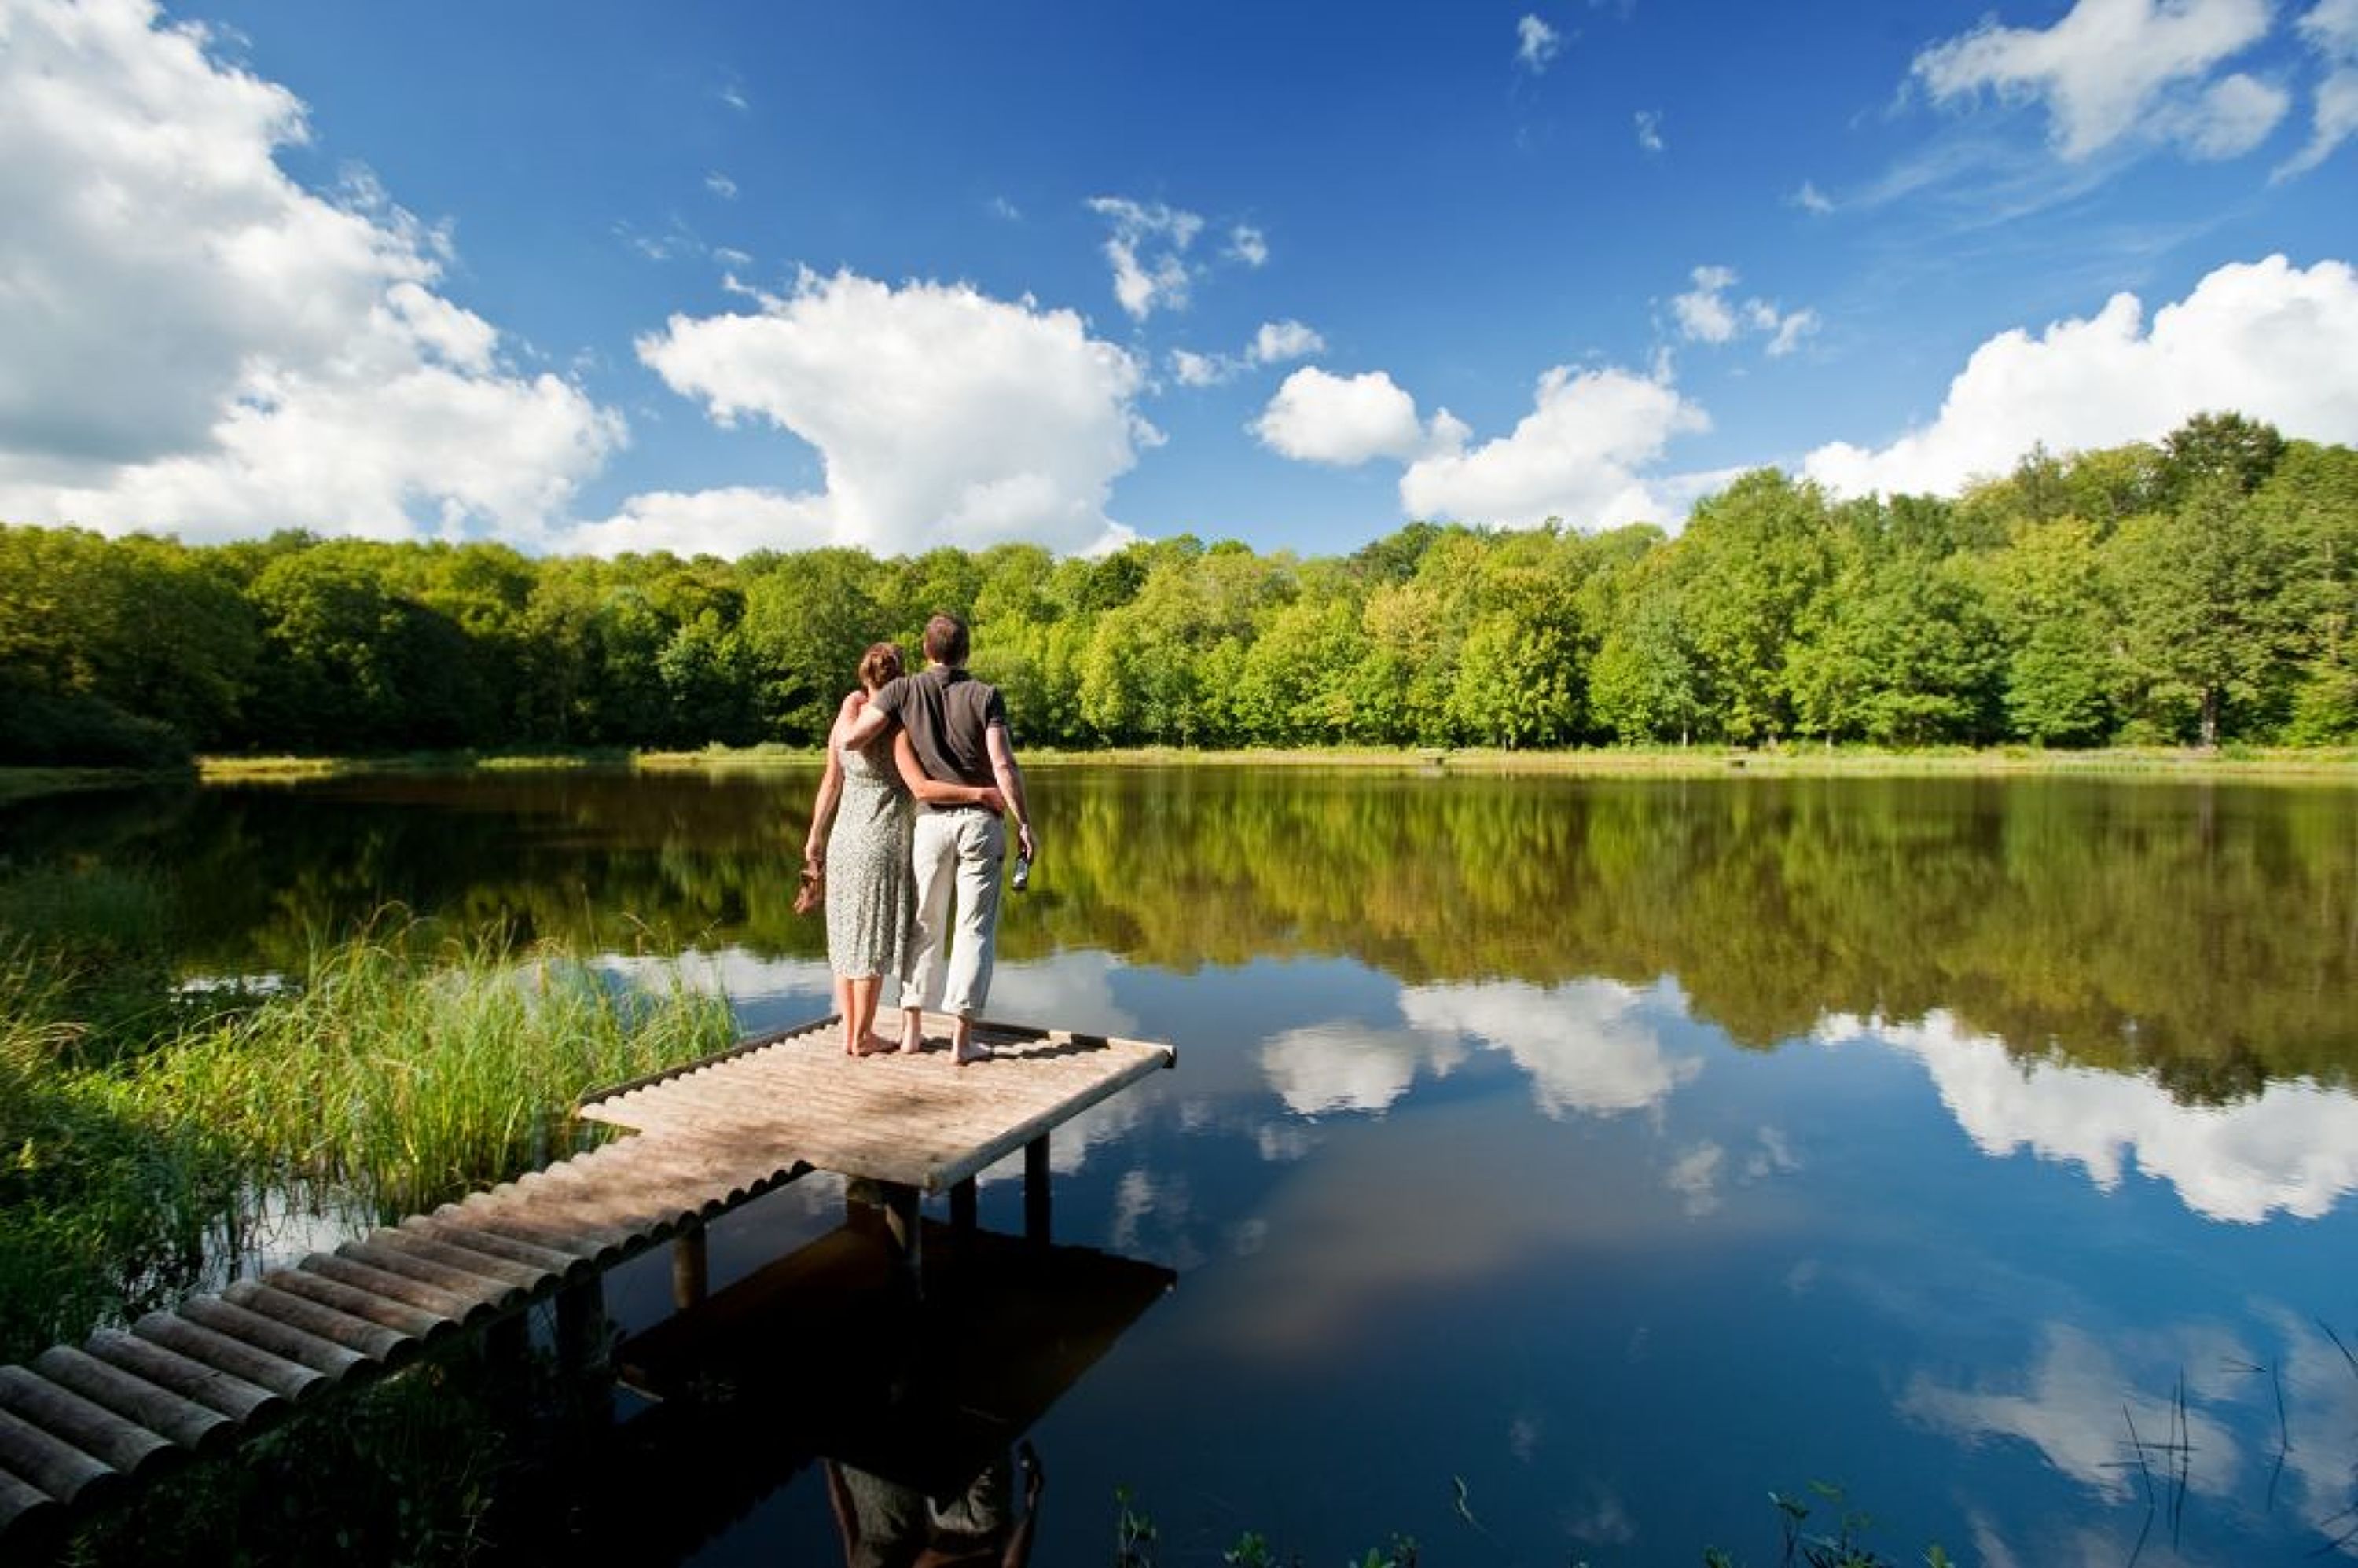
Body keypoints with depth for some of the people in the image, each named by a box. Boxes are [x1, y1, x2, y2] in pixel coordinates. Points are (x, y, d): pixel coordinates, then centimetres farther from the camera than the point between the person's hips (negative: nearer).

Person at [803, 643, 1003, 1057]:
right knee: (873, 939, 3)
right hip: (881, 841, -6)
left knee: (847, 934, 13)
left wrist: (815, 837, 17)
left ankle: (848, 1031, 22)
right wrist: (978, 794, -17)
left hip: (843, 838, 7)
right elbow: (922, 788, -23)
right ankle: (863, 1038, 11)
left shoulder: (845, 720, 4)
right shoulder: (895, 727, -15)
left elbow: (830, 783, 9)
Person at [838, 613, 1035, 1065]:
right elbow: (1004, 765, -13)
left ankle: (912, 1029, 18)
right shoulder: (985, 695, -5)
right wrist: (1024, 824, -8)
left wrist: (860, 709, 14)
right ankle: (961, 1039, 2)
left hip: (931, 820, 2)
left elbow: (851, 740, -8)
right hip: (981, 820, -2)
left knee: (925, 925, 15)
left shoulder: (903, 690, -1)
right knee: (974, 929, 3)